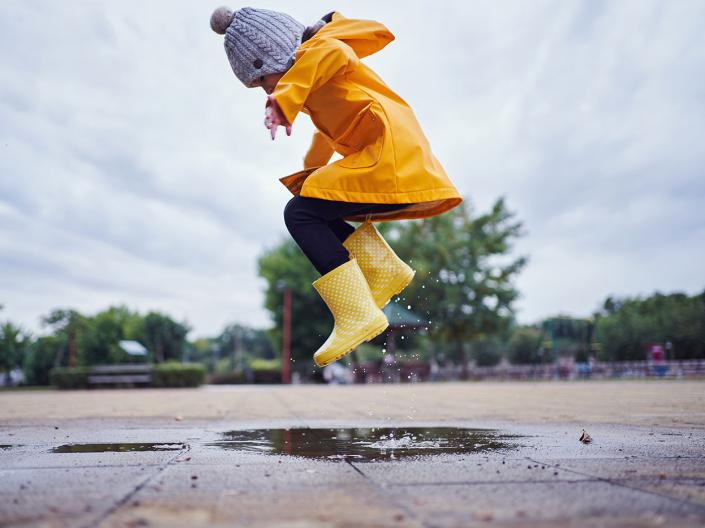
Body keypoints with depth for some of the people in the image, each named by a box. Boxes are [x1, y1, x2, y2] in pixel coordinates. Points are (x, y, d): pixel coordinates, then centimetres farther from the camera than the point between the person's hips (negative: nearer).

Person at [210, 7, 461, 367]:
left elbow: (332, 50, -30)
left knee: (300, 213, -14)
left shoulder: (315, 50, -4)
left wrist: (285, 99, -37)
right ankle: (386, 270, 10)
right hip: (398, 161, 11)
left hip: (390, 159, -11)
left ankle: (357, 316, -18)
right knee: (315, 207, 19)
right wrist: (311, 168, 53)